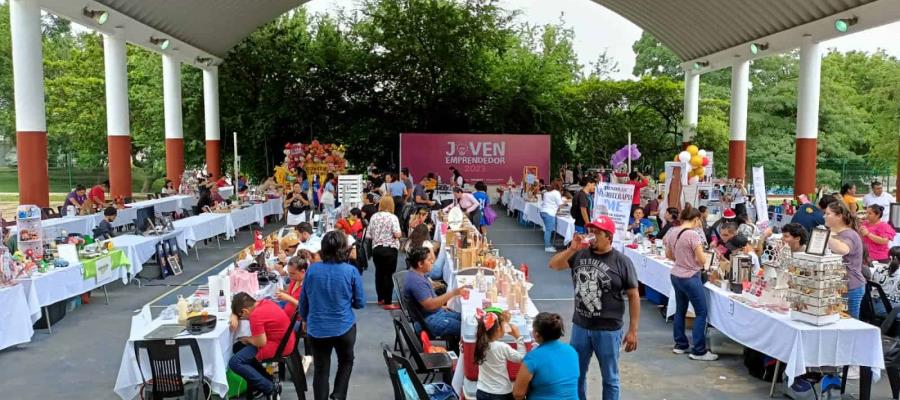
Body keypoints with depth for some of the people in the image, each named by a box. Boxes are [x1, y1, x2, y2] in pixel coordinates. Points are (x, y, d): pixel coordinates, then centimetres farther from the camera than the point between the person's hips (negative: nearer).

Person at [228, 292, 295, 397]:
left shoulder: (256, 315, -21)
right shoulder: (263, 302, 8)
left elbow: (261, 343, -20)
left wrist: (247, 339, -1)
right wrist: (234, 317, 3)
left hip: (278, 346, -10)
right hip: (284, 340, 10)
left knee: (234, 362, -13)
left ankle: (271, 389, -10)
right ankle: (264, 378, 14)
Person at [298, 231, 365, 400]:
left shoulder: (312, 270, -7)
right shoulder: (351, 271, -13)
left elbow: (303, 302, 4)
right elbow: (360, 303, -4)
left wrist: (306, 319, 23)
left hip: (317, 329, 1)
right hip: (344, 328, -1)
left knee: (321, 370, 15)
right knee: (346, 362, 24)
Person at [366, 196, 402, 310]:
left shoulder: (374, 216, 5)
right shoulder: (392, 217, -8)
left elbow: (368, 235, 5)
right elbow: (397, 234, -19)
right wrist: (400, 234, 3)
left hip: (376, 248, 5)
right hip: (389, 249, -5)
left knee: (379, 273, 16)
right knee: (388, 275, -3)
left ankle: (381, 299, 27)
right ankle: (388, 303, -2)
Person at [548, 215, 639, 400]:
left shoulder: (622, 262, -10)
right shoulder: (580, 254, -1)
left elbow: (633, 296, -6)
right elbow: (553, 265, 0)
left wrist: (632, 331, -7)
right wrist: (572, 249, -15)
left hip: (608, 330, -4)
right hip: (580, 326, 4)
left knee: (609, 379, 12)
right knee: (576, 375, 18)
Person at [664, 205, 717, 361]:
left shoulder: (672, 232, 3)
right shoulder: (693, 235, -20)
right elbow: (702, 260, -17)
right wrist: (701, 251, 2)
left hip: (676, 276, 8)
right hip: (690, 278, -8)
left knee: (680, 311, 18)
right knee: (702, 313, 2)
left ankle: (680, 345, 27)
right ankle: (699, 351, 5)